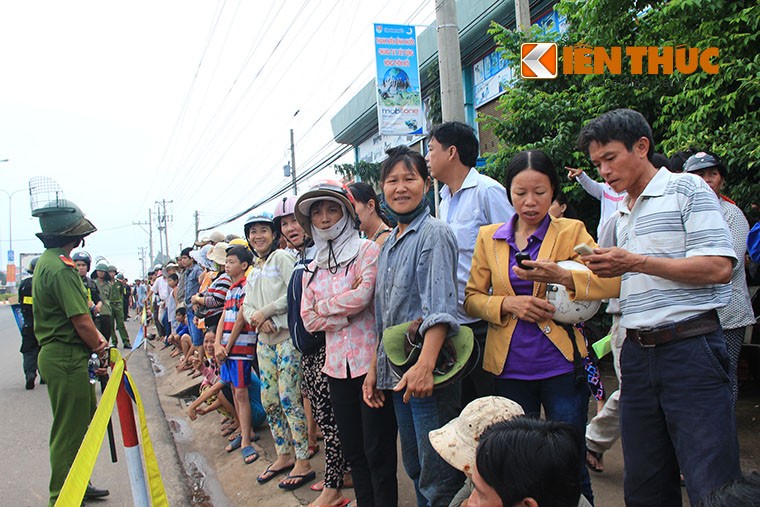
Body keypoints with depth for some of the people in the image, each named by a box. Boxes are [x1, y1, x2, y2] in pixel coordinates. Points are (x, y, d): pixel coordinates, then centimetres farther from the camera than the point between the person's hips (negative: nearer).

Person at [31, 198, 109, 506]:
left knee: (83, 423, 20)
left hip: (56, 354, 10)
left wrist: (95, 337, 7)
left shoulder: (46, 262, 13)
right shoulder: (62, 268, -20)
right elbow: (81, 321, -20)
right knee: (69, 430, 0)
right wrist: (98, 345, -4)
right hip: (67, 358, -10)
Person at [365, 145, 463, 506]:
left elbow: (440, 306, -20)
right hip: (395, 373, 8)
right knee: (414, 467, 18)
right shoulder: (388, 245, 16)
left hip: (427, 372, -8)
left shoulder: (433, 233, -8)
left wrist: (425, 364, -31)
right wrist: (374, 369, 14)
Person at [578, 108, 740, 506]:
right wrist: (611, 270, 6)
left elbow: (718, 267, -12)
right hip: (637, 353, 7)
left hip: (689, 349, -7)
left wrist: (635, 262, -14)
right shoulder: (623, 214, 19)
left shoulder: (687, 189, -2)